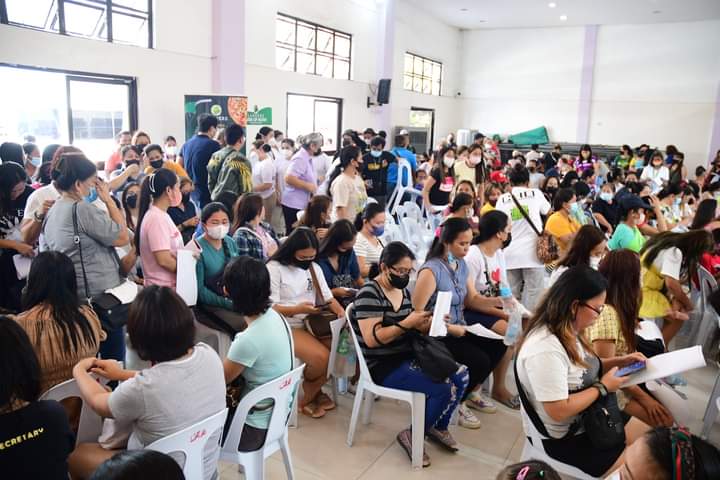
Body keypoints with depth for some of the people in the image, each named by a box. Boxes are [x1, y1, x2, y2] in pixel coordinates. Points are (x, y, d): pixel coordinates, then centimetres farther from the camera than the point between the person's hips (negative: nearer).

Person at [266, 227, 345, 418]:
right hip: (286, 328, -7)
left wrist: (341, 312, -10)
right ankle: (308, 397, 4)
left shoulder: (314, 268, 13)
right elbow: (270, 308, -13)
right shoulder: (274, 268, -8)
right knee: (321, 357, -27)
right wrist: (297, 309, -27)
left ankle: (314, 391, 9)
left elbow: (327, 297, 10)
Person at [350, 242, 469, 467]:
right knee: (445, 388, -21)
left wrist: (431, 323, -5)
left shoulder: (403, 291, 9)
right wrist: (406, 323, -27)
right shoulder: (369, 294, -16)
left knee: (461, 376, -4)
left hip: (408, 356, 8)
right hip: (384, 366, -8)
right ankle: (412, 435, 0)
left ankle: (438, 426, 16)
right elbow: (372, 339, -24)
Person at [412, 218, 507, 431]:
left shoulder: (462, 264, 3)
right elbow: (415, 314, -25)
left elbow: (473, 299, 11)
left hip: (459, 329, 8)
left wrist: (496, 301, -8)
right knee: (480, 361, -20)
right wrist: (449, 328, -23)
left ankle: (466, 393, 16)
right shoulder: (431, 270, -22)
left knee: (498, 347, -5)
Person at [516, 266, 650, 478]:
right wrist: (603, 387, -21)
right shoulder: (545, 349, -34)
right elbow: (559, 411, -32)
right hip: (565, 437, -9)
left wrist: (619, 361, 1)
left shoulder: (566, 331, -3)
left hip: (587, 419, 9)